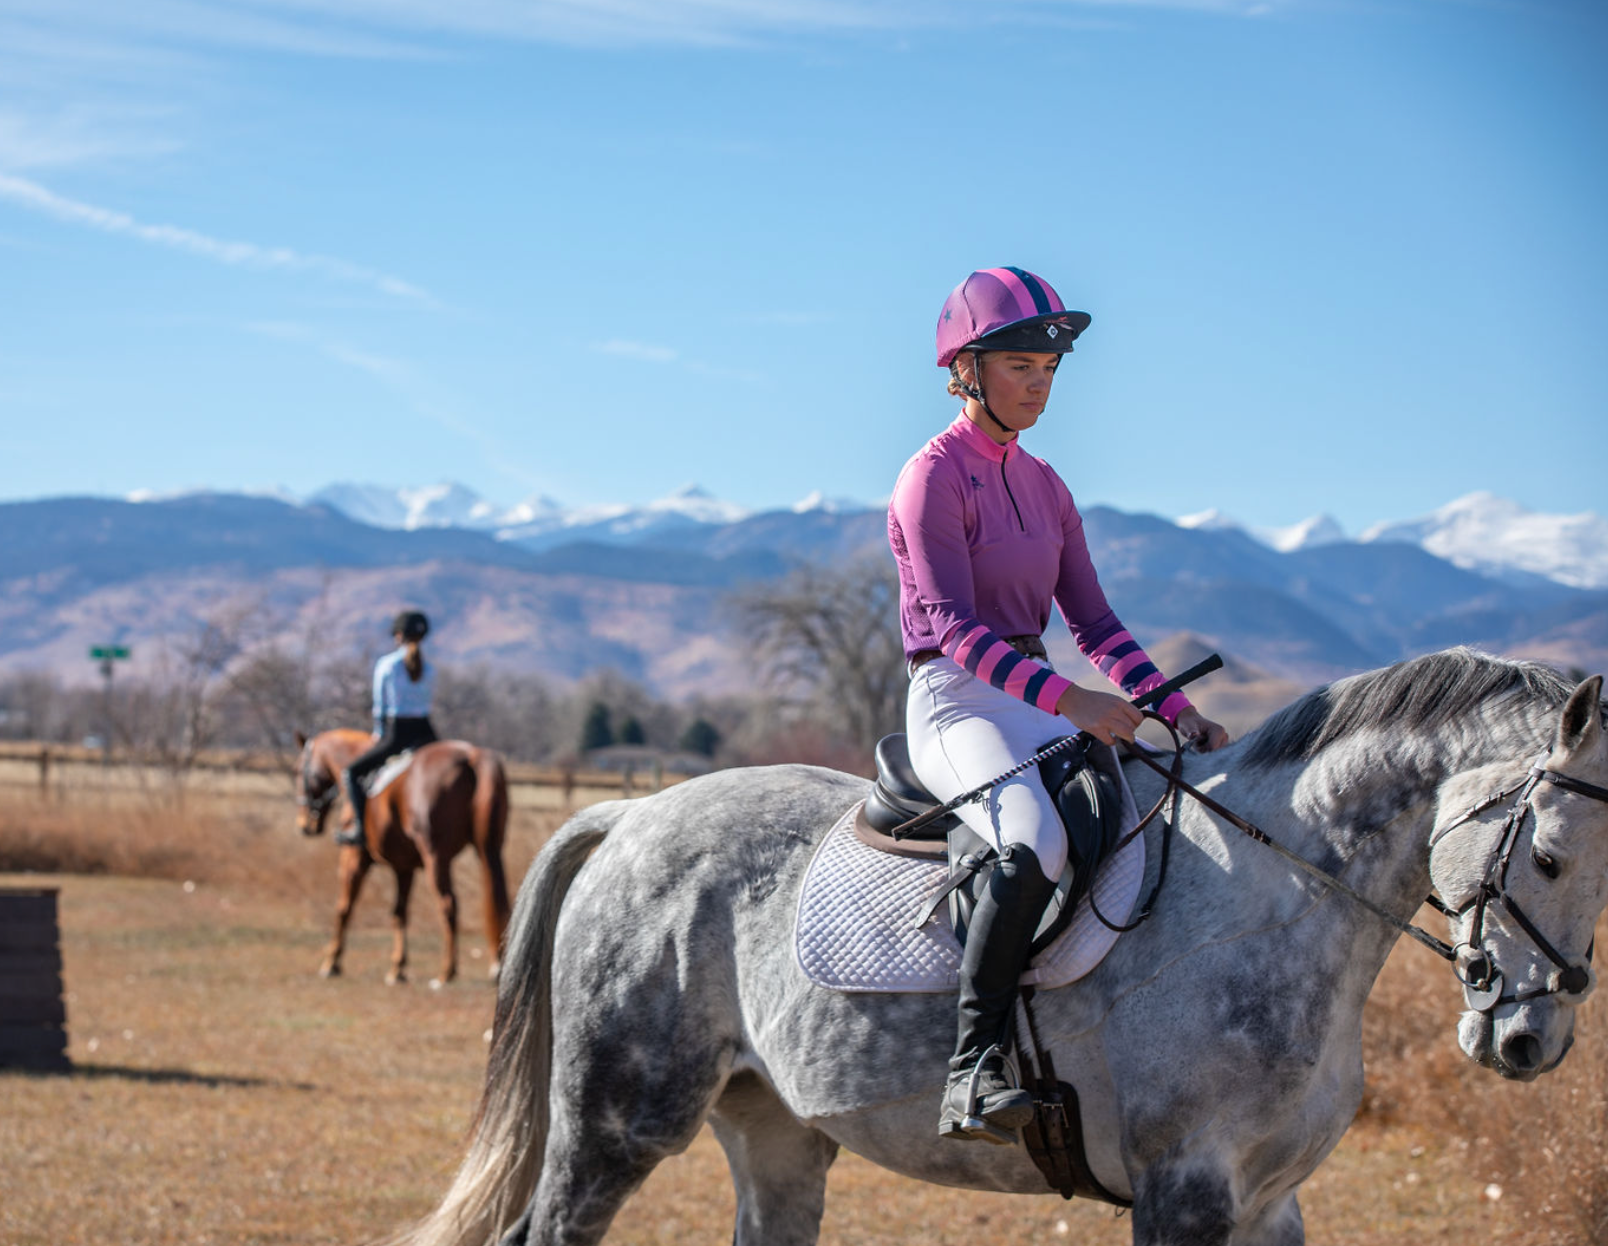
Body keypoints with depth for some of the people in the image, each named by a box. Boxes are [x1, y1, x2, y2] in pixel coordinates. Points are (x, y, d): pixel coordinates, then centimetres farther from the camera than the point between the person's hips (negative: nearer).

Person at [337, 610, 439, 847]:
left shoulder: (386, 665, -4)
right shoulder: (429, 669, 7)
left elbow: (380, 706, 0)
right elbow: (428, 700, 10)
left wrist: (379, 734, 15)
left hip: (397, 735, -4)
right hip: (425, 734, 4)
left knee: (353, 772, 11)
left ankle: (359, 826, -3)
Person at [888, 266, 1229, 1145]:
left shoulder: (1045, 486, 18)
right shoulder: (933, 478, -6)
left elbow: (1093, 622, 17)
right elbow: (954, 627, -17)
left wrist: (1176, 711, 3)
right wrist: (1063, 698, -29)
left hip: (1036, 706, 8)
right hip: (955, 707, -8)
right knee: (1038, 840, -36)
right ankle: (974, 1069, -37)